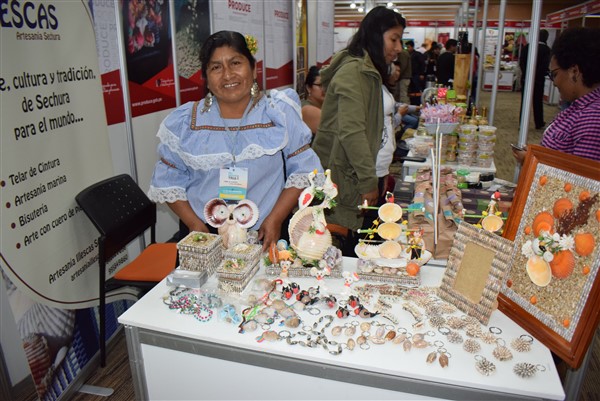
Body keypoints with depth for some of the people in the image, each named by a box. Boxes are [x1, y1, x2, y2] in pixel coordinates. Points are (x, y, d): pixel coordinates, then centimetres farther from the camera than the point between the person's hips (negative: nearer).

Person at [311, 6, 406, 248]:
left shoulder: (368, 71, 18)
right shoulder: (353, 71, -15)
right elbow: (351, 132, -24)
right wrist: (369, 181, -21)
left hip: (351, 172, 10)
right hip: (339, 176, -10)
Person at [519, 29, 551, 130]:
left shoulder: (527, 46, -2)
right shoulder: (546, 49, -9)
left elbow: (521, 62, -4)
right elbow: (545, 66, -13)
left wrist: (525, 72, 5)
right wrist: (543, 73, 3)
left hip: (526, 78, 2)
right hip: (538, 79, -1)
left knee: (524, 101, 6)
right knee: (538, 102, 9)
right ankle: (539, 124, 17)